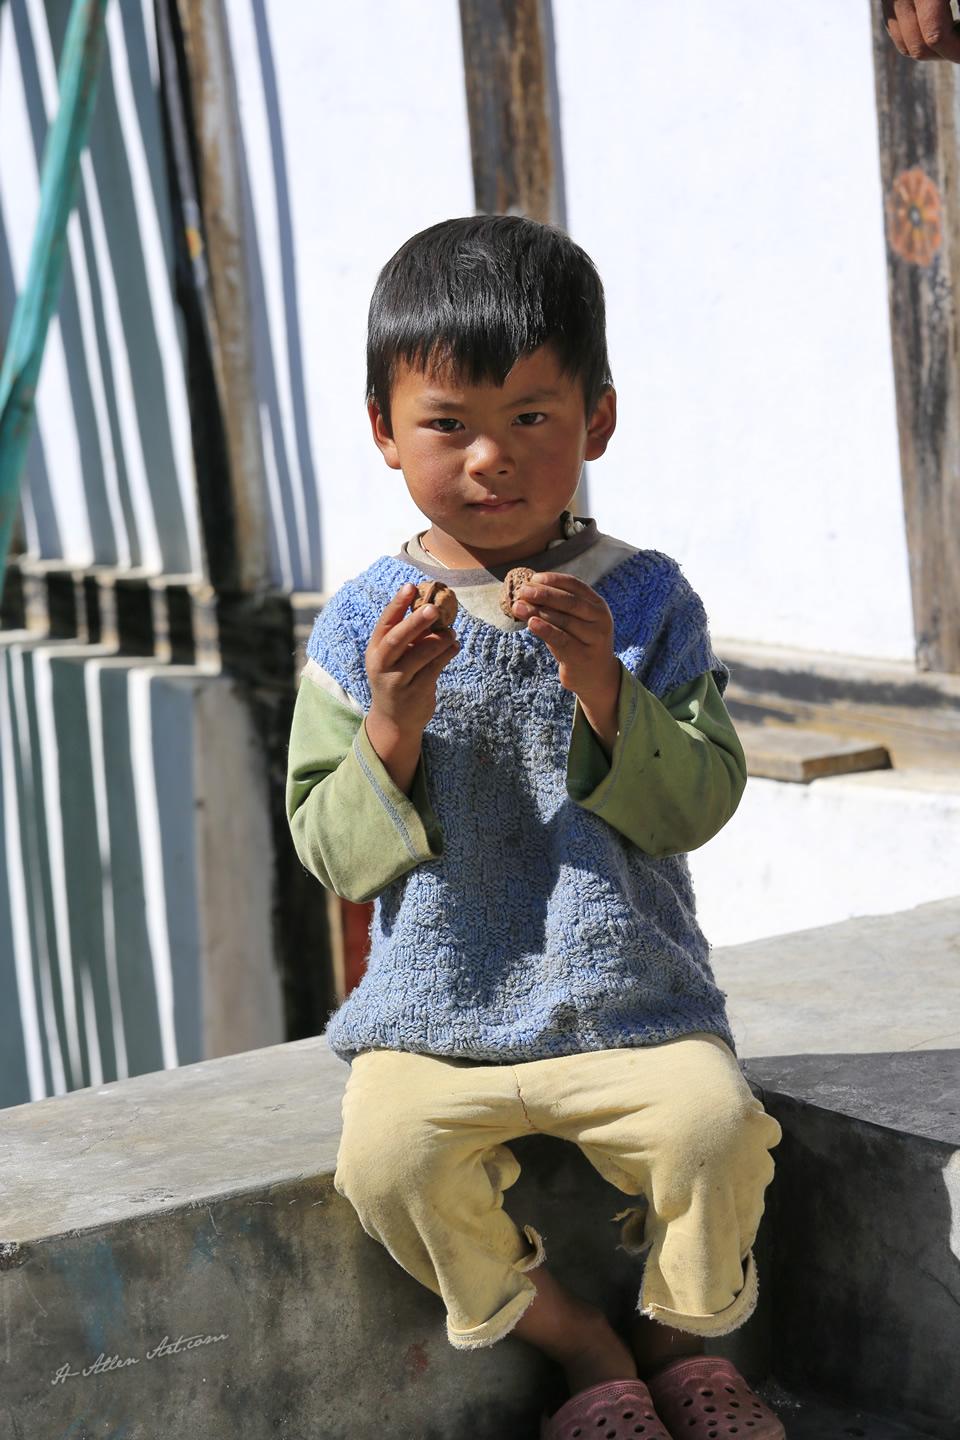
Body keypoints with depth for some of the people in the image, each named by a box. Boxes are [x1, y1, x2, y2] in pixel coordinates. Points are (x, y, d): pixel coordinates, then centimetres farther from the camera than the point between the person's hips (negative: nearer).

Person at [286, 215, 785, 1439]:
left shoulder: (645, 600, 1)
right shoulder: (362, 624, 1)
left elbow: (698, 804, -5)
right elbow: (330, 849, 0)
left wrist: (603, 687, -20)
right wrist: (392, 729, -19)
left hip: (629, 999, 0)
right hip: (433, 1013, 1)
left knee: (714, 1120, -26)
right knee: (389, 1154, -26)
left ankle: (680, 1336, 7)